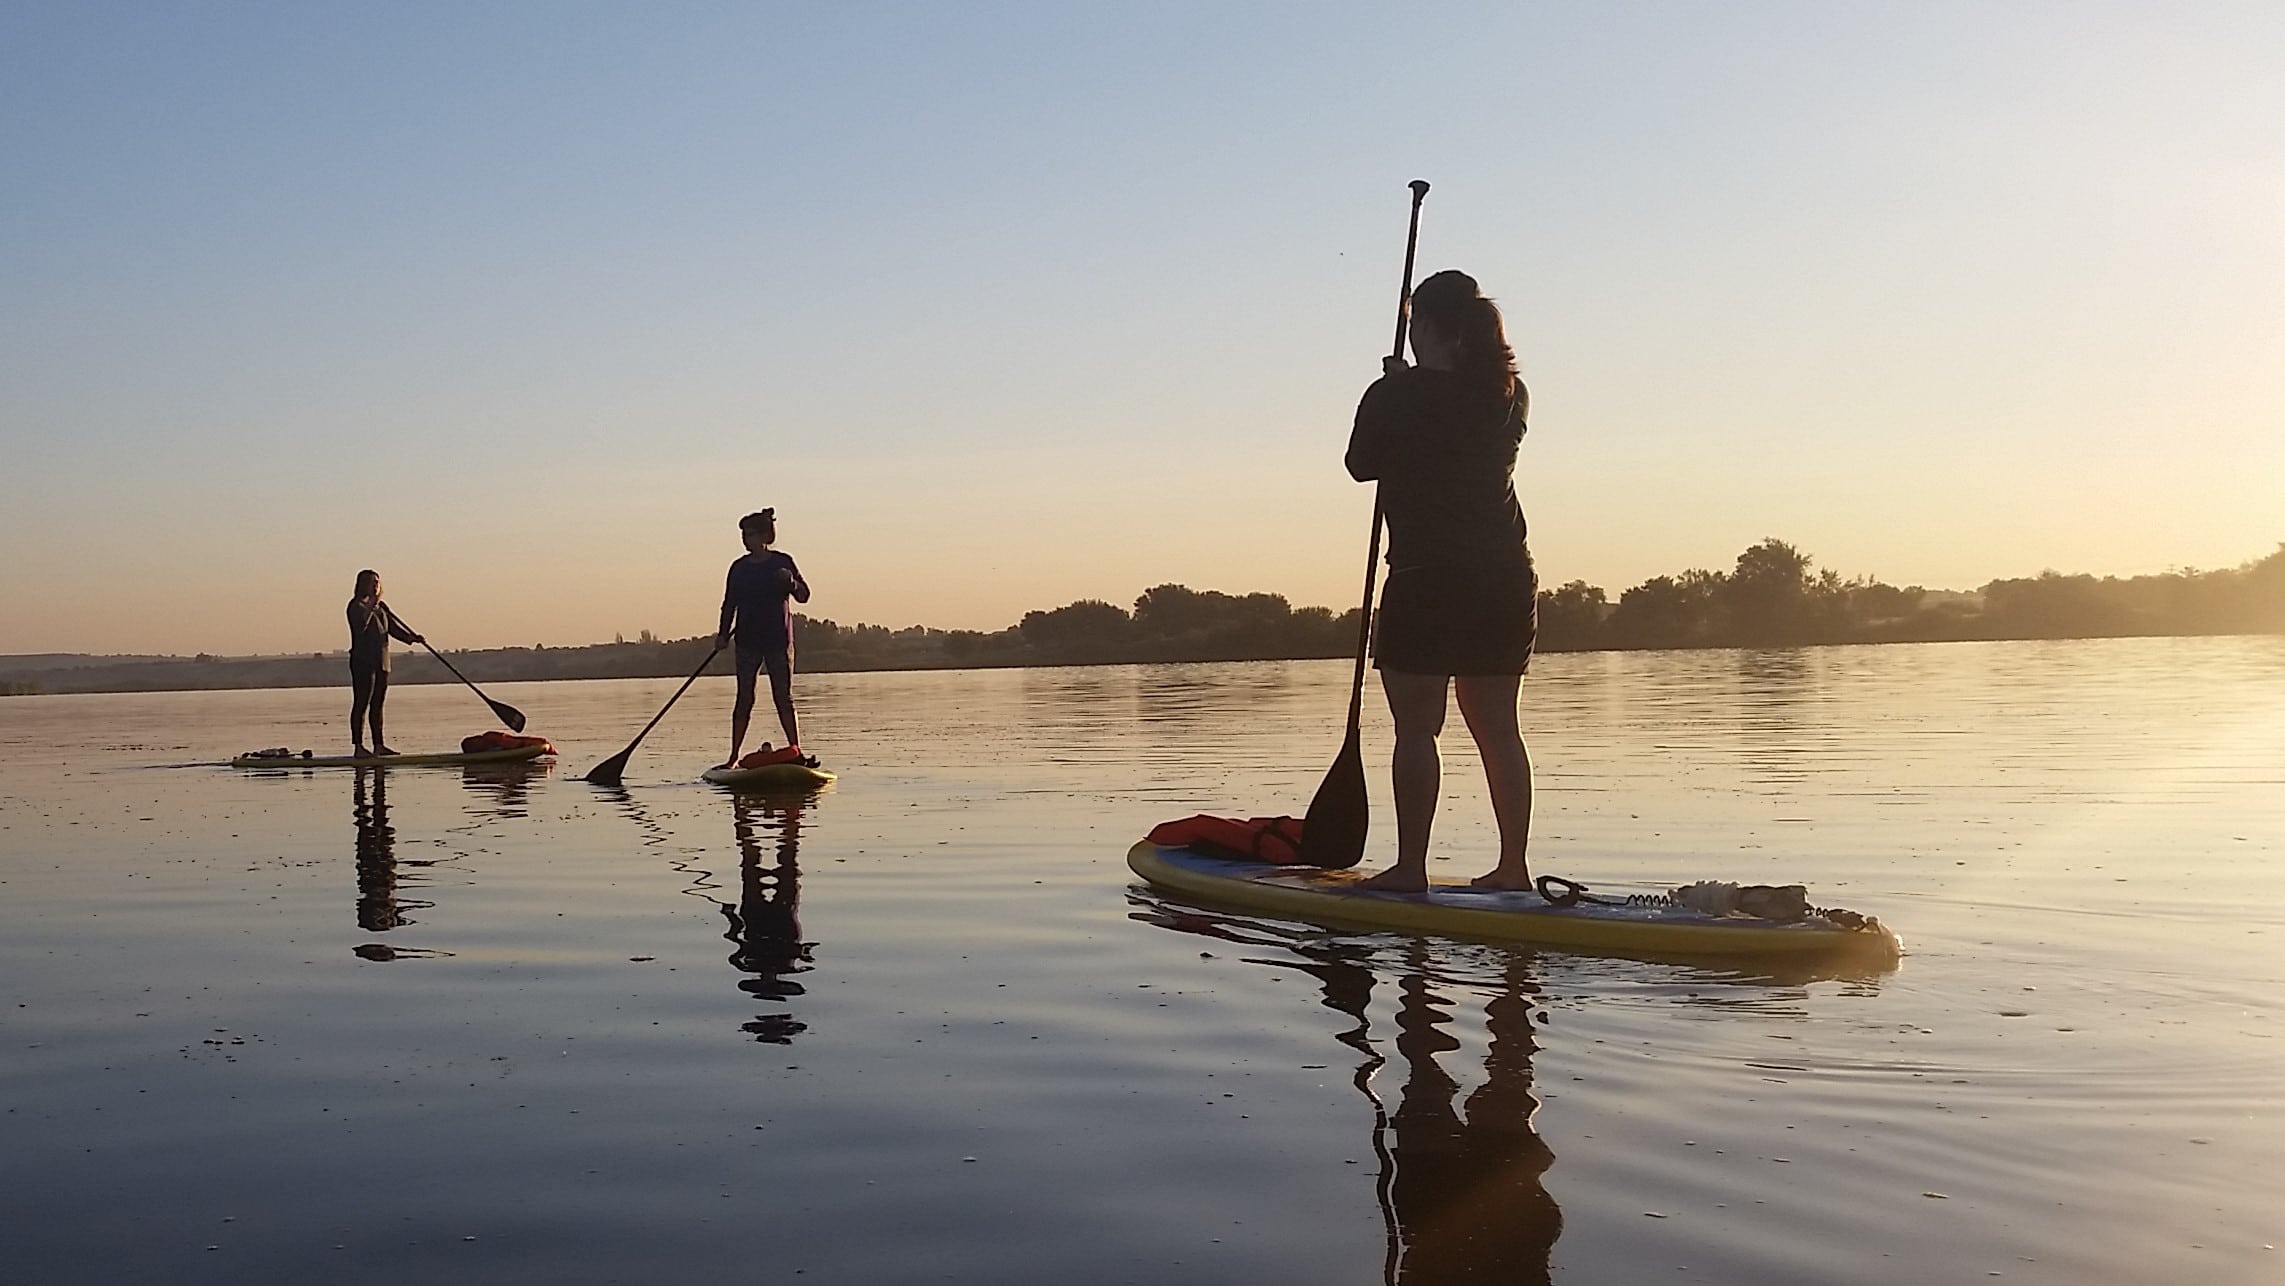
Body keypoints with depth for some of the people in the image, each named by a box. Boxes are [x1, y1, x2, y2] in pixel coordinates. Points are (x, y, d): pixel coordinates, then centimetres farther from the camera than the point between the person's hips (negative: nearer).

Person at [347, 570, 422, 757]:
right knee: (361, 704, -8)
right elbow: (360, 626, -23)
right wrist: (369, 607, -25)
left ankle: (379, 745, 14)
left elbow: (392, 627, 16)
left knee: (378, 704, 10)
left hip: (381, 662, 8)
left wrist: (410, 637, 2)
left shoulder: (381, 607, 16)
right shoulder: (357, 606, -8)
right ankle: (359, 747, -8)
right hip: (363, 662, -8)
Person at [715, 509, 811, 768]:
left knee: (783, 698, -1)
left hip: (778, 640, -2)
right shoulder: (739, 568, 6)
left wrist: (791, 582, -23)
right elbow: (729, 604, 8)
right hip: (747, 642, 2)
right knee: (744, 698, 2)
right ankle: (734, 756, 5)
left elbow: (803, 596, -3)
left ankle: (796, 750, 3)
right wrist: (723, 634, -2)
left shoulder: (782, 562, -1)